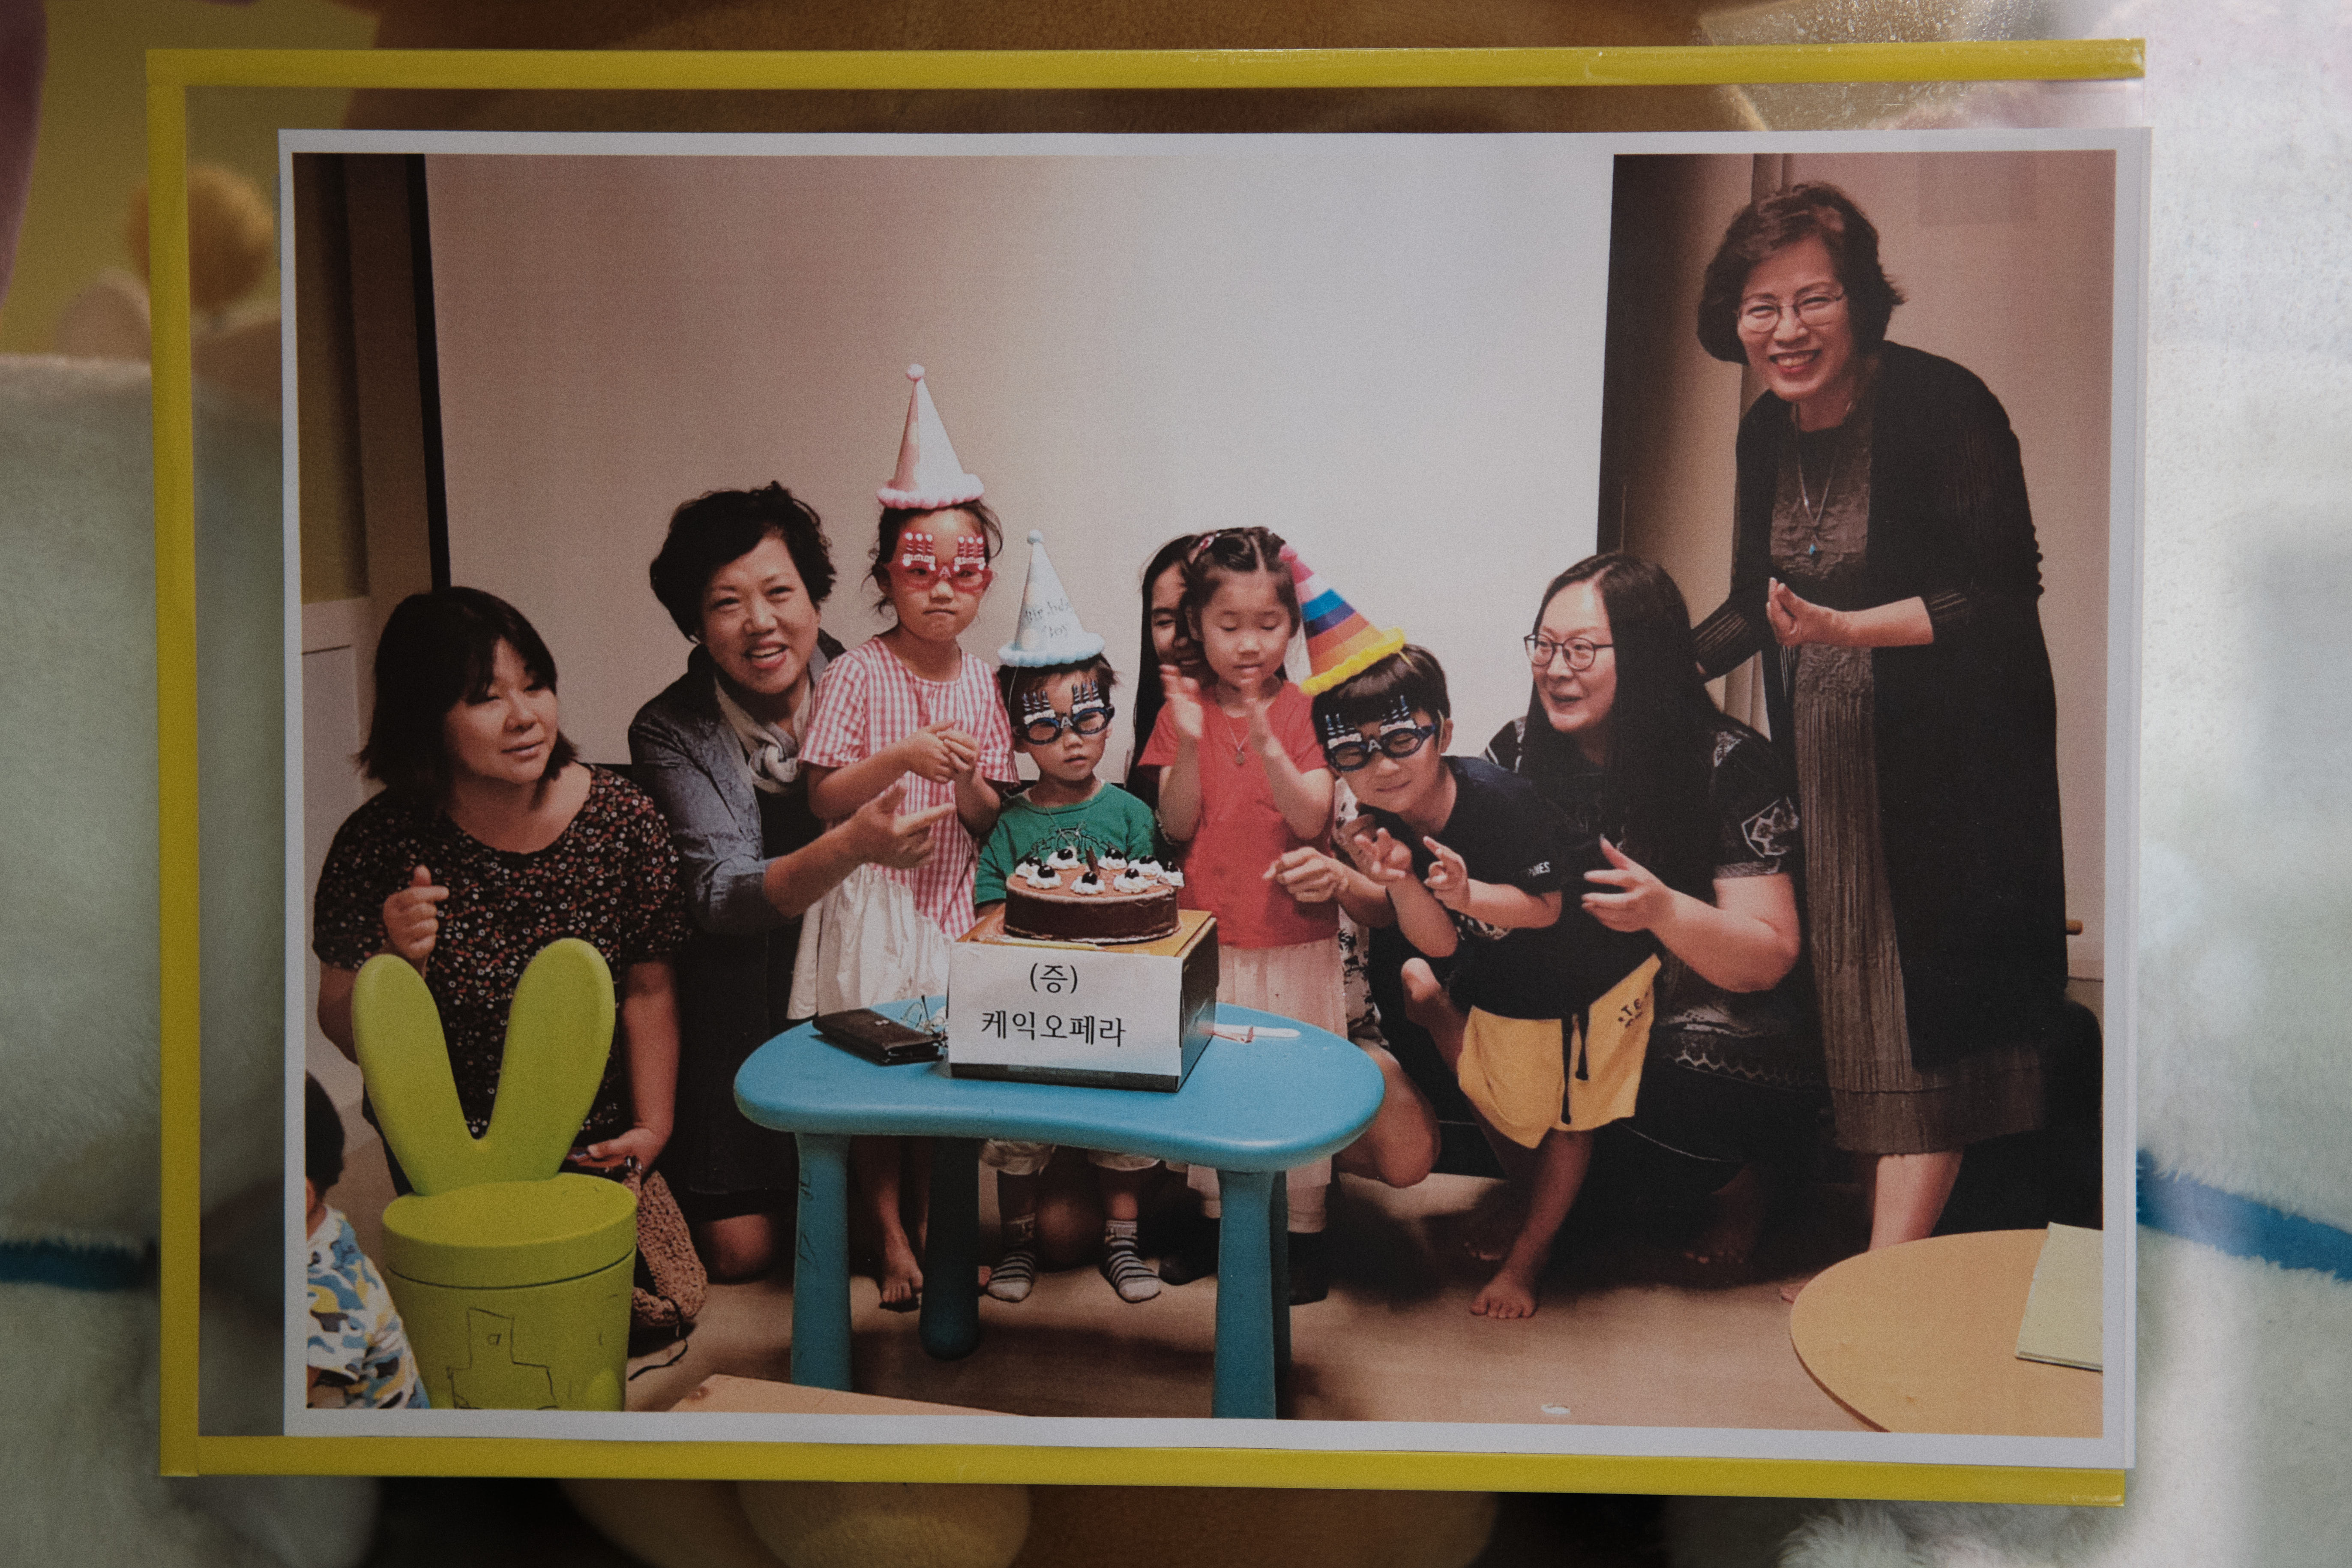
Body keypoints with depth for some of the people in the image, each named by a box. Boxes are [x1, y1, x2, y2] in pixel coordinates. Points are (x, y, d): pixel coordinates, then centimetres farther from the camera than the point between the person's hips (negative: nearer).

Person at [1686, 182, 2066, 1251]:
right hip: (1821, 757, 7)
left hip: (1944, 754, -7)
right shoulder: (1768, 432, 7)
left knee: (1923, 1014, -5)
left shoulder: (1941, 407, -15)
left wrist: (1849, 628, -27)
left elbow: (2003, 593, -18)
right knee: (1849, 999, 10)